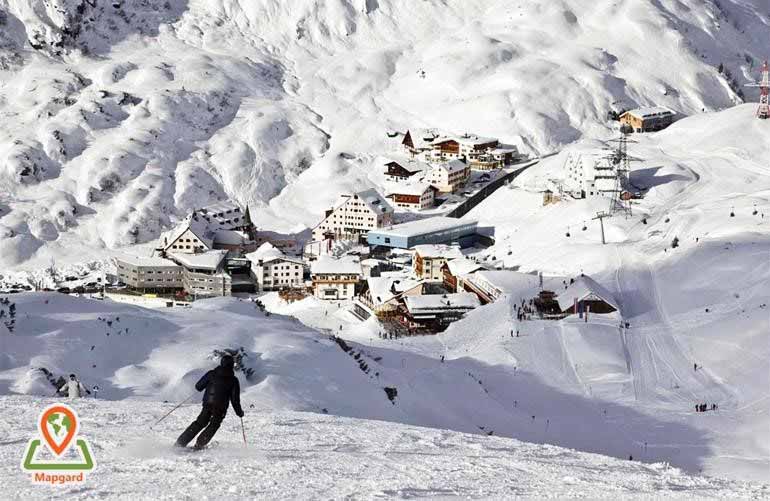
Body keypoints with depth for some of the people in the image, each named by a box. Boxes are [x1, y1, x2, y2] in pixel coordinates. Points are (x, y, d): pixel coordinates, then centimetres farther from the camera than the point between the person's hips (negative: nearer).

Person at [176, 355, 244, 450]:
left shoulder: (212, 373, 1)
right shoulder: (233, 380, -2)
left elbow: (198, 386, 4)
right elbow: (235, 399, -3)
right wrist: (239, 412, 9)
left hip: (208, 404, 2)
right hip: (221, 408, -2)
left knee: (200, 423, 15)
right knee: (214, 425, 17)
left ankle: (181, 442, 9)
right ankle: (199, 444, 3)